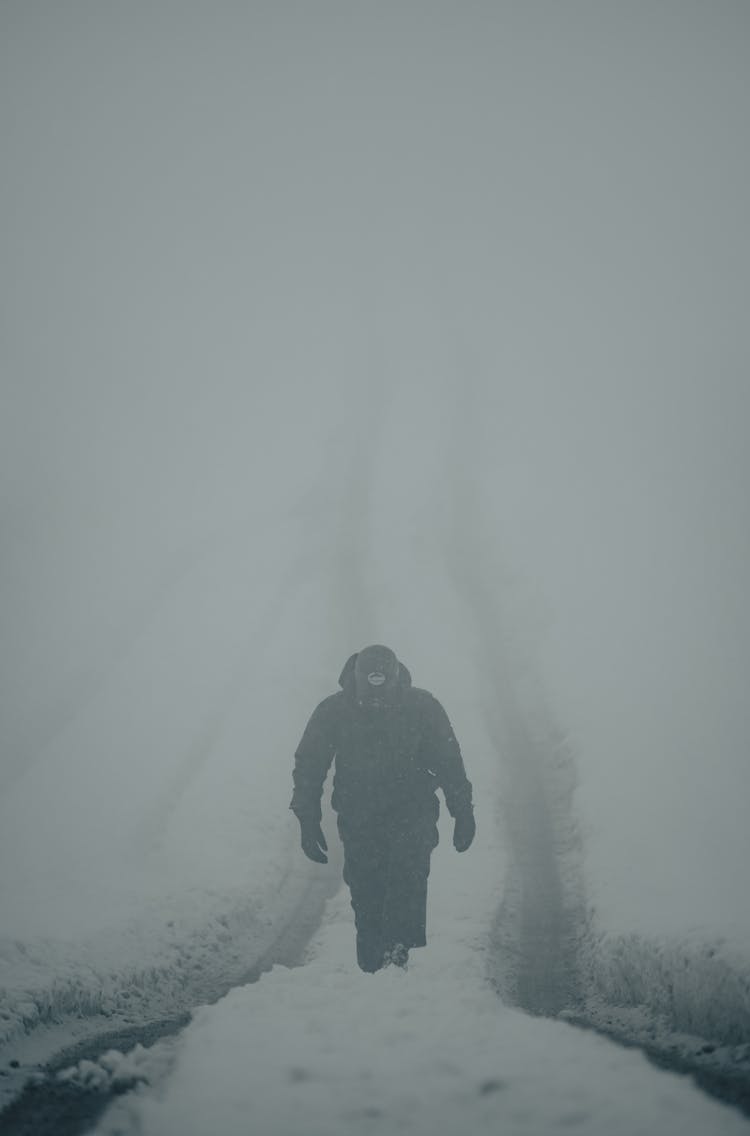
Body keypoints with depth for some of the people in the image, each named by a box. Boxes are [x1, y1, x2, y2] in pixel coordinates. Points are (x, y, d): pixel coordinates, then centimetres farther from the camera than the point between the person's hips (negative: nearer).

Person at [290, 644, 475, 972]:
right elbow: (308, 767, 3)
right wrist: (308, 821, 0)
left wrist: (463, 814, 4)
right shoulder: (332, 711, -7)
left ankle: (398, 946, -28)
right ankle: (373, 972, 12)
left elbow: (449, 763, 3)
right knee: (365, 900, 0)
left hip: (412, 814, -1)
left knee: (408, 867, -27)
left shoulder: (423, 707, -7)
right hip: (358, 821, 1)